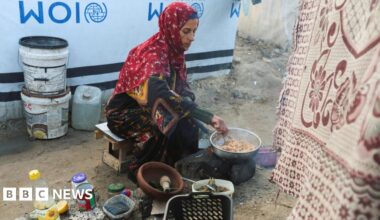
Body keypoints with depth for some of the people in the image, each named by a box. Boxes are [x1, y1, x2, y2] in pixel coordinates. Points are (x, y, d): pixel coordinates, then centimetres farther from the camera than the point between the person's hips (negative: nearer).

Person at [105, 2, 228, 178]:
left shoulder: (174, 51, -4)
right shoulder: (153, 54, -30)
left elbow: (181, 87, 5)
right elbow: (161, 94, -46)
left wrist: (188, 102, -18)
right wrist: (208, 117, -49)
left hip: (149, 108, 7)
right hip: (124, 113, -7)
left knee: (189, 124, -14)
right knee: (172, 129, -28)